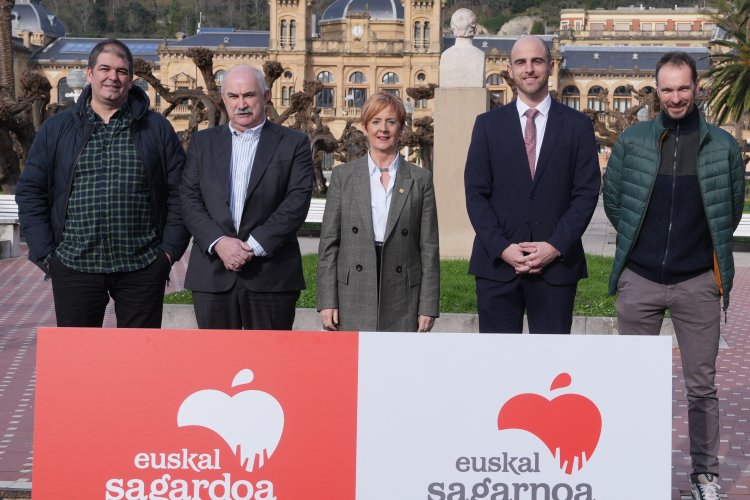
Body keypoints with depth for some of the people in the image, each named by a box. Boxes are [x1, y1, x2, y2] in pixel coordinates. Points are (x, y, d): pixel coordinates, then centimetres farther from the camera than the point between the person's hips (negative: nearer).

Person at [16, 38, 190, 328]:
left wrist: (170, 250, -2)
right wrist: (46, 254, -2)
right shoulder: (56, 129, 7)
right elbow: (30, 192, 7)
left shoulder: (156, 129, 6)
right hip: (74, 268, 0)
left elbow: (179, 192, 5)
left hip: (142, 268, 0)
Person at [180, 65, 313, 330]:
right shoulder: (202, 142, 14)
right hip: (213, 275, 2)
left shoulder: (293, 143, 6)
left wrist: (254, 246, -13)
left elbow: (297, 201, -5)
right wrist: (218, 242, -11)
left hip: (271, 277, -2)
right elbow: (189, 200, 5)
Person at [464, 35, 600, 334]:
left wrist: (556, 247, -10)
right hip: (497, 263, 1)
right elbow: (476, 193, 4)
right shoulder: (488, 124, 9)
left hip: (556, 263, 0)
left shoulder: (578, 125, 8)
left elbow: (586, 193, 2)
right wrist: (501, 248, -9)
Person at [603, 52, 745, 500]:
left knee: (702, 384, 7)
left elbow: (732, 208, 12)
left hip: (697, 282, 0)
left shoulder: (723, 147, 0)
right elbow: (612, 199, 12)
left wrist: (706, 248, 13)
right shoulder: (632, 141, 1)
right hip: (639, 279, 1)